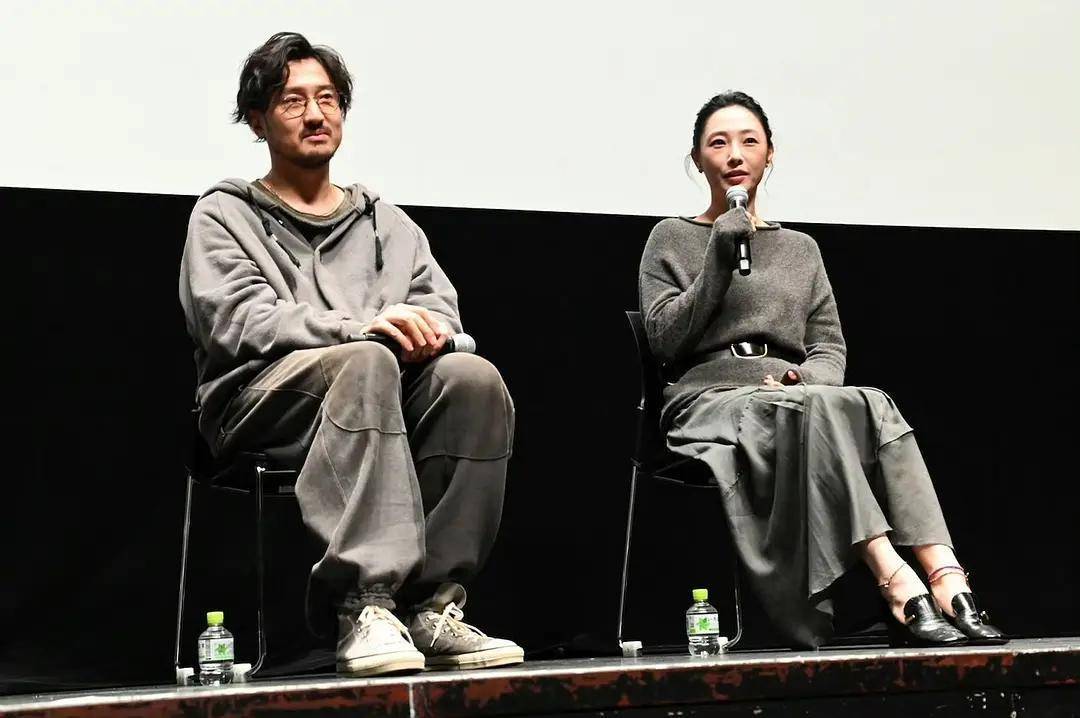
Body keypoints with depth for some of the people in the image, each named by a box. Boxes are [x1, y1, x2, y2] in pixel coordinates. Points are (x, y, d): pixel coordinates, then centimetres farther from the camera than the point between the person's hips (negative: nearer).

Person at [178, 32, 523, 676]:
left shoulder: (385, 222, 28)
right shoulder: (225, 216, 14)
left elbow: (441, 303, 16)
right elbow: (238, 321, -5)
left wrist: (426, 330, -11)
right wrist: (360, 326, -19)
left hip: (384, 400, 4)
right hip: (262, 400, -4)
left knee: (473, 376, -29)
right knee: (365, 362, -38)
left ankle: (433, 608, -30)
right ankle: (366, 609, -46)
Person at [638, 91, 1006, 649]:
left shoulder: (799, 249, 25)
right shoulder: (673, 239, 15)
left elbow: (830, 349, 17)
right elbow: (664, 337, 1)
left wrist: (806, 377, -7)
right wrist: (719, 259, -6)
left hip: (794, 399, 4)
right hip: (708, 400, -4)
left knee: (873, 405, -32)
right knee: (820, 407, -37)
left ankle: (946, 580, -48)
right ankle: (900, 588, -50)